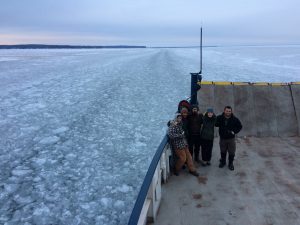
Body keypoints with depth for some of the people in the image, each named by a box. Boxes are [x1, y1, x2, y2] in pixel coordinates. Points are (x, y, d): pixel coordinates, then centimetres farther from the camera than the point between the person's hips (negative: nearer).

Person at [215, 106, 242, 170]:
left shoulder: (235, 119, -11)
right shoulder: (219, 118, -10)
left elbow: (240, 126, 1)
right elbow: (216, 124, 4)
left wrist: (234, 131, -12)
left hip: (231, 138, -1)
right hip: (222, 138, 1)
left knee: (231, 152, 6)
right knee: (223, 151, 17)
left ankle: (230, 164, 25)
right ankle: (223, 162, 37)